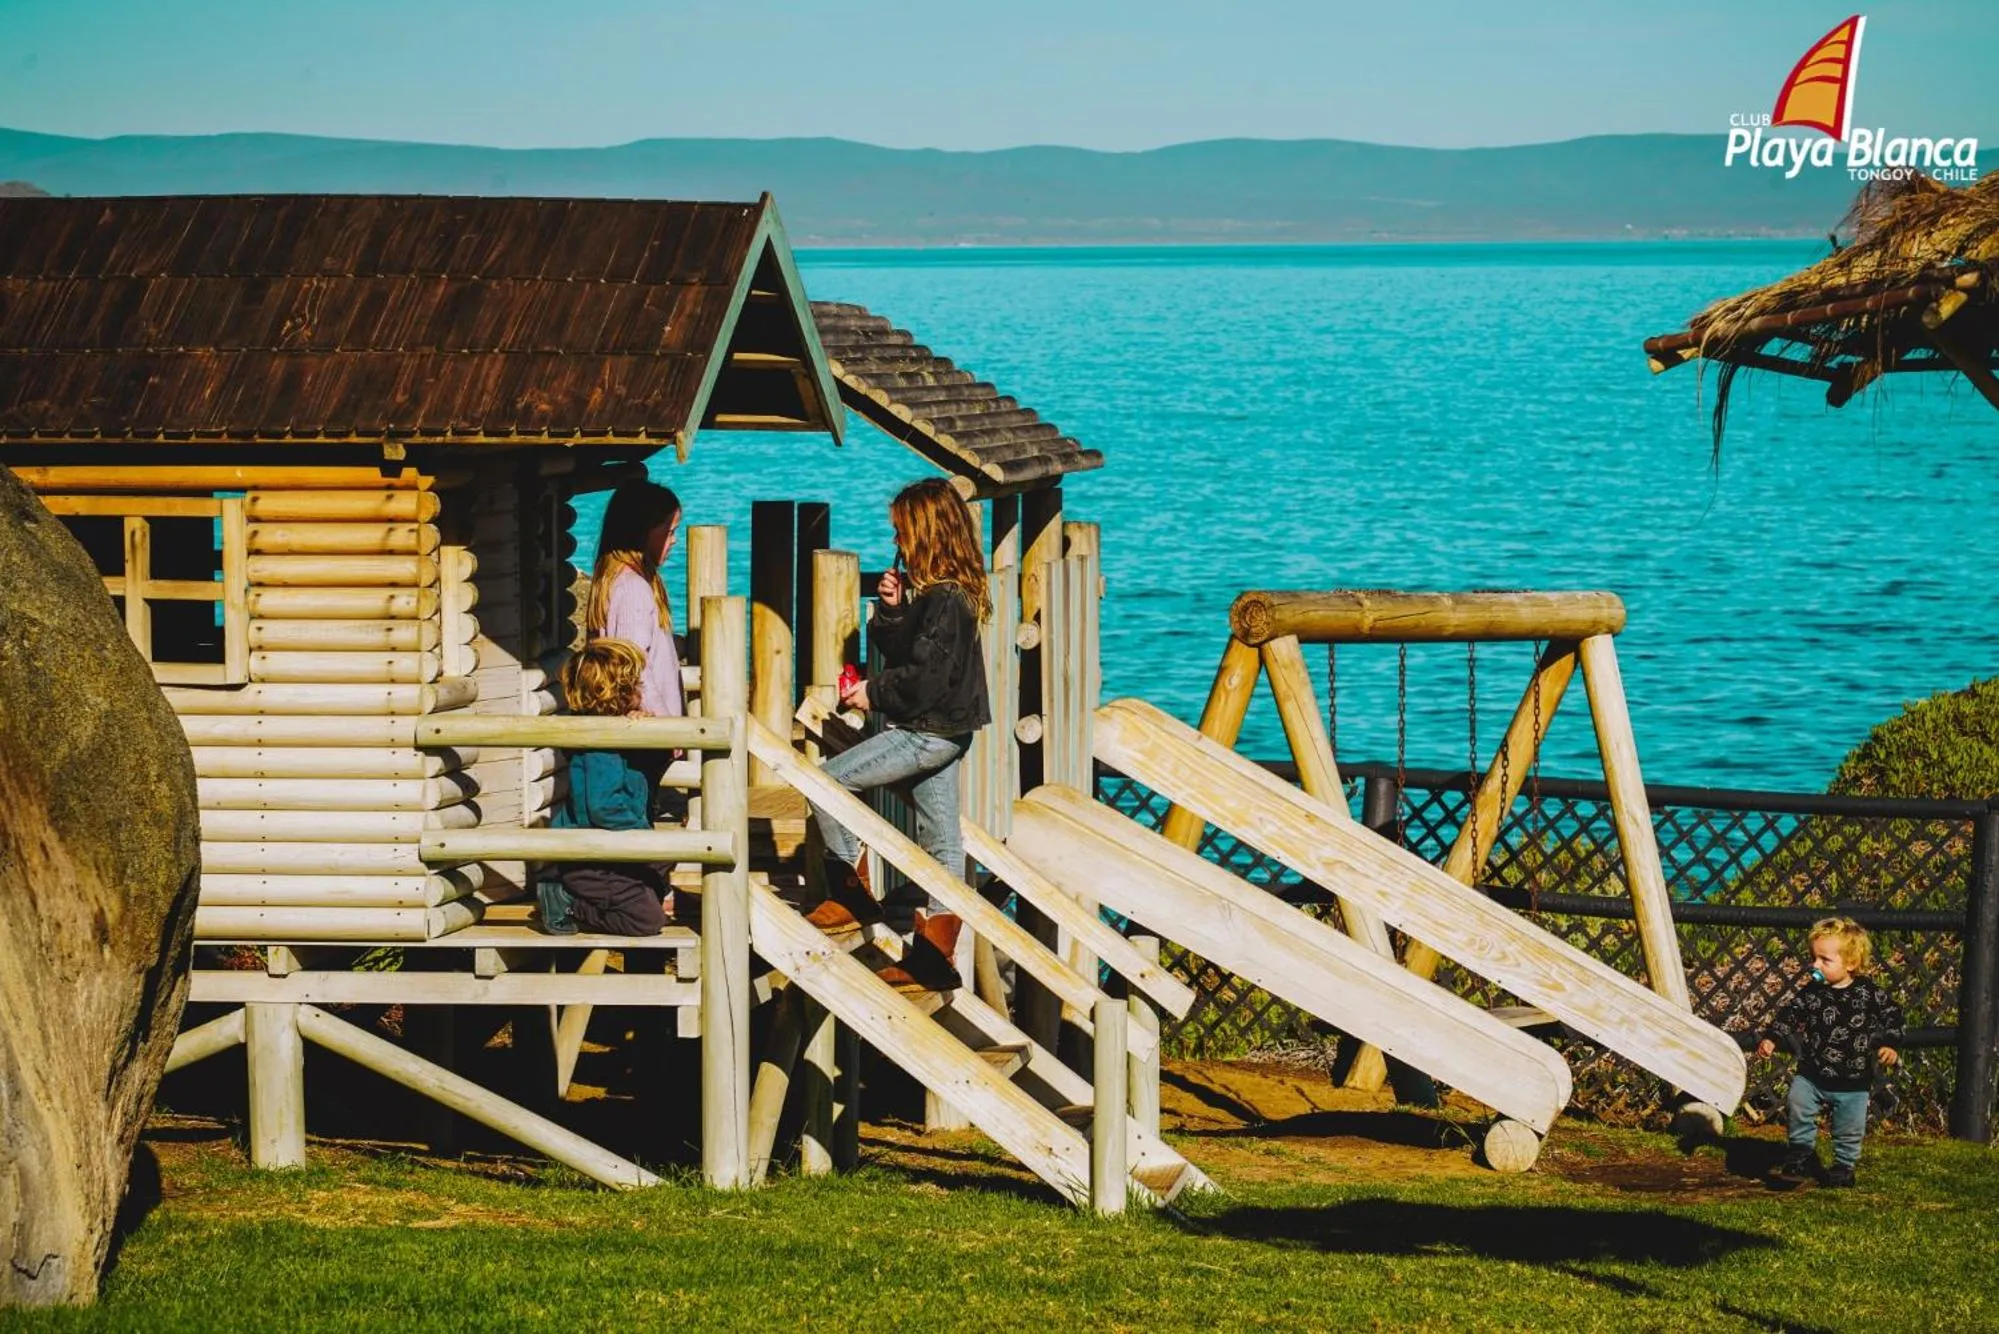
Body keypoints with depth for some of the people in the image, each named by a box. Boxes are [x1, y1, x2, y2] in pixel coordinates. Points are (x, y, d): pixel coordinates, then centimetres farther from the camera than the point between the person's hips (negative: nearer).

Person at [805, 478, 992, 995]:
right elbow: (899, 650, 16)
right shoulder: (938, 592, 11)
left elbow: (925, 676, -24)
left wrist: (875, 692, -13)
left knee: (828, 781, -6)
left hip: (927, 734, -11)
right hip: (939, 733, 11)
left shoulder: (945, 600, -20)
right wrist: (891, 609, -1)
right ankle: (934, 958, 14)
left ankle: (853, 895, 4)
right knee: (942, 841, 10)